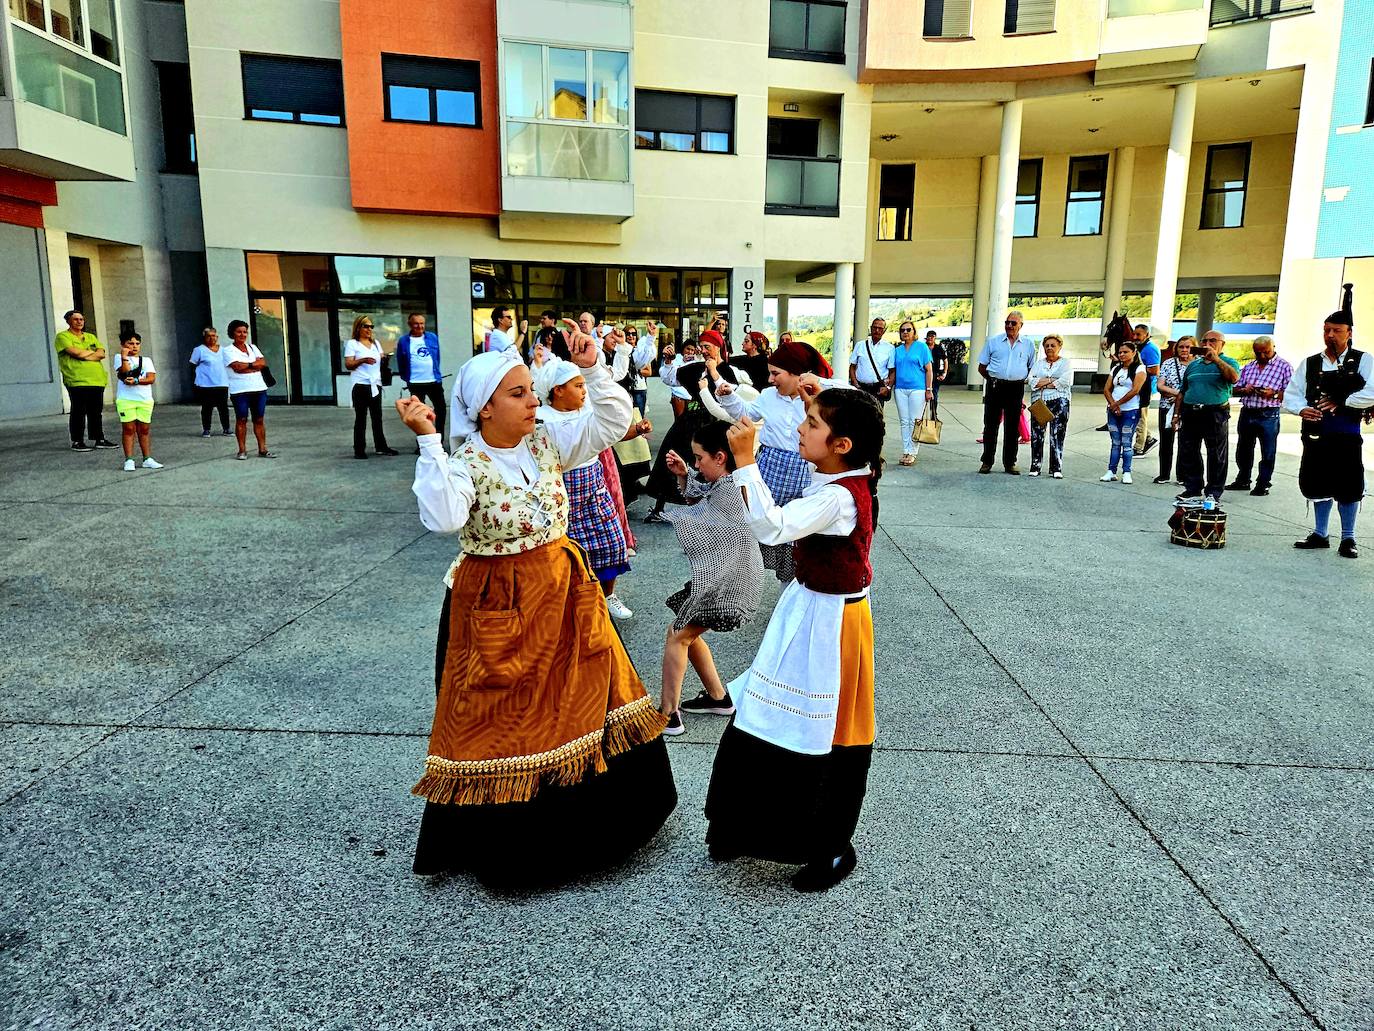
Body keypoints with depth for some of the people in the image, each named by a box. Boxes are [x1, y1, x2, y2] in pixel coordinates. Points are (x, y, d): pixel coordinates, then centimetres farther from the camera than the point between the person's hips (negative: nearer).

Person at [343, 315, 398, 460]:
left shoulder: (376, 343, 18)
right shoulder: (352, 344, 0)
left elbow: (381, 360, 21)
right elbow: (348, 365, -6)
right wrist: (362, 360, -23)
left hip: (375, 384, 5)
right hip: (360, 385, -5)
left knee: (377, 417, 7)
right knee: (360, 418, -2)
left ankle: (381, 447, 13)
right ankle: (359, 450, 1)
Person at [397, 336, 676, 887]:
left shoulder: (547, 440, -1)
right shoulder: (464, 463, -16)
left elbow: (614, 420, -1)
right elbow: (442, 518, -35)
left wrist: (592, 369, -12)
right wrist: (428, 442, -34)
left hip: (564, 592, 6)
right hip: (498, 608, -5)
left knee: (579, 702, 18)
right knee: (504, 724, 6)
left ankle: (592, 819, 43)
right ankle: (513, 843, 30)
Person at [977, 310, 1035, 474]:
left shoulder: (1028, 345, 9)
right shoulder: (994, 342, 7)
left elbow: (1032, 369, 16)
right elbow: (982, 367, 10)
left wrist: (1021, 380, 7)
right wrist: (994, 380, 7)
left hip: (1016, 389, 1)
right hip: (995, 388, -1)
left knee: (1013, 427, 4)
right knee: (991, 425, 1)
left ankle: (1010, 463, 11)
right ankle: (987, 462, 7)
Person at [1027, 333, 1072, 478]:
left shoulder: (1066, 363, 11)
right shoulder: (1038, 363, 19)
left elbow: (1065, 381, -6)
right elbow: (1032, 380, 3)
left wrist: (1043, 383, -3)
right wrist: (1052, 380, -6)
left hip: (1059, 401, -2)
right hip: (1039, 401, 3)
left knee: (1057, 435, -7)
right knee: (1037, 435, -4)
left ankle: (1057, 468, -5)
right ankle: (1035, 467, 1)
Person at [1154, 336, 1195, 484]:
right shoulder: (1168, 363, 6)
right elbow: (1160, 385, -1)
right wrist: (1177, 392, -14)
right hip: (1167, 407, 2)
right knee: (1166, 442, 6)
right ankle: (1164, 474, 16)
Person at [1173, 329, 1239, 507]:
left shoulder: (1229, 362, 5)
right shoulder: (1193, 365, 18)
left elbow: (1234, 377, -19)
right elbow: (1182, 392, 21)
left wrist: (1215, 358, -21)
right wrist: (1177, 414, 14)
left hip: (1215, 415, -5)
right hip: (1190, 414, 5)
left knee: (1216, 457, -1)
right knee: (1188, 455, 6)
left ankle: (1214, 494, 4)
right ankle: (1192, 490, 15)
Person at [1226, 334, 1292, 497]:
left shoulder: (1284, 367, -3)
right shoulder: (1248, 367, 13)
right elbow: (1235, 390, 14)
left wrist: (1273, 394, -23)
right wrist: (1244, 390, -7)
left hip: (1268, 415, -5)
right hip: (1247, 413, 5)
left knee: (1268, 453, 1)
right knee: (1243, 450, 14)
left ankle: (1263, 485, 10)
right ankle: (1243, 481, 27)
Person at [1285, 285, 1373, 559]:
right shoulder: (1309, 364, 10)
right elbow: (1291, 394, 5)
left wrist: (1341, 402, -15)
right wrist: (1301, 409, -14)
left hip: (1346, 436, -3)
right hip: (1315, 434, 3)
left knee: (1349, 487, 1)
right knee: (1318, 484, 10)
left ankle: (1348, 538, 13)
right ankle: (1320, 534, 22)